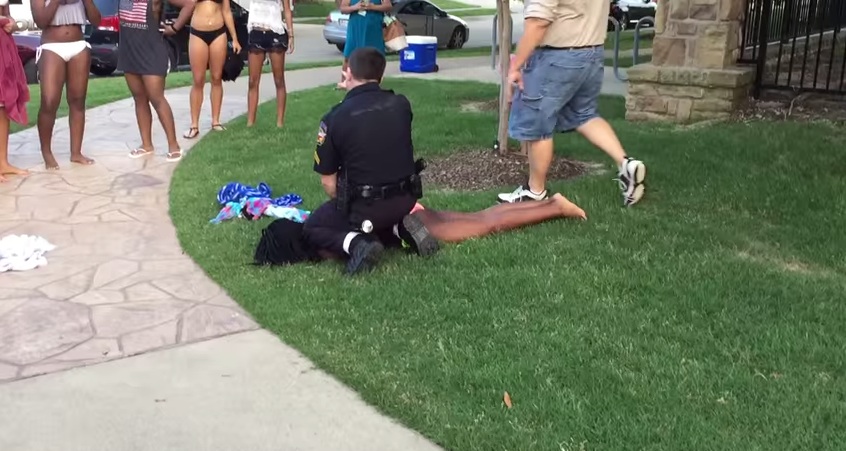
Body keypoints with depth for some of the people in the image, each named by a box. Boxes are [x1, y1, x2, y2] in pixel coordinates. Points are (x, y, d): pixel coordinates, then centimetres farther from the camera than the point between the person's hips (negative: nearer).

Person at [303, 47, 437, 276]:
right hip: (406, 200, 5)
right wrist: (355, 92, 28)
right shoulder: (401, 104, -4)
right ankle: (401, 228, 4)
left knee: (311, 228, 21)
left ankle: (355, 242, -9)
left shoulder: (334, 118, -15)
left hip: (363, 206, -4)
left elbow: (328, 181, -8)